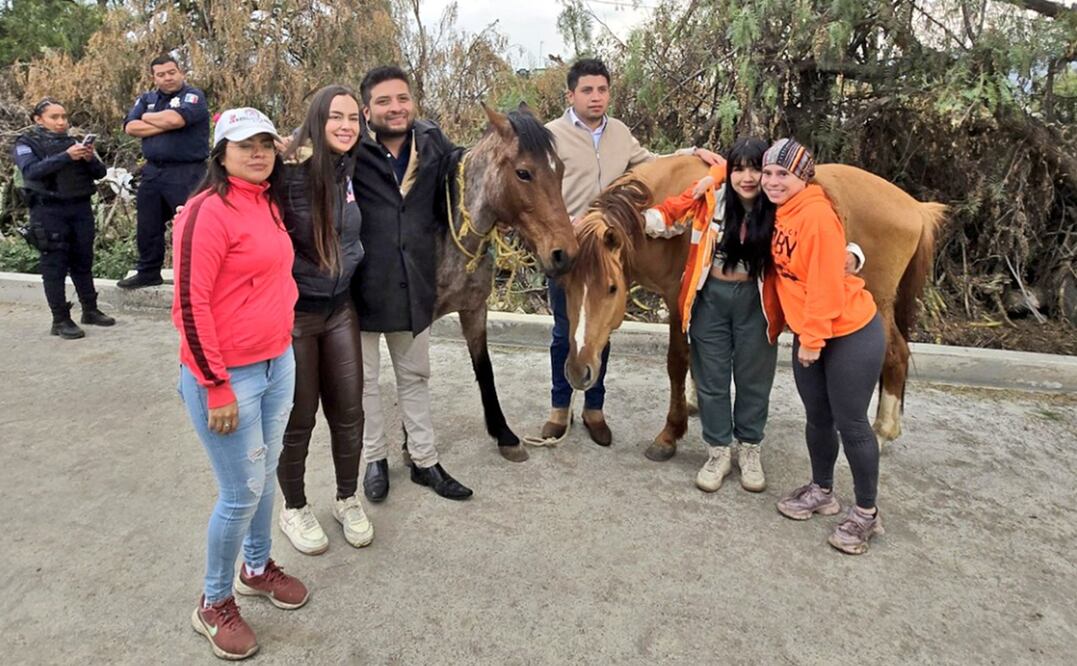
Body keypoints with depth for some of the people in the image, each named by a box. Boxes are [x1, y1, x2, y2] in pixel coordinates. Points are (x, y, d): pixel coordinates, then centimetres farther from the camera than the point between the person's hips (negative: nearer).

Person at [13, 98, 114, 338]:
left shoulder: (74, 141, 14)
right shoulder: (26, 144, 2)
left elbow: (100, 173, 7)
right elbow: (32, 170, -17)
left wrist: (90, 158, -14)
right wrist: (66, 156, -27)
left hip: (81, 208, 4)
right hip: (49, 212, -4)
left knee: (83, 262, 10)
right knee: (55, 266, -2)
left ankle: (90, 310, 20)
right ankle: (60, 320, 1)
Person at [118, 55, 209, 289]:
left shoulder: (193, 95, -4)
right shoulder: (146, 99, 14)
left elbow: (175, 118, -22)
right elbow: (131, 127, 0)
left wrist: (148, 117, -2)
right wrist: (165, 125, -11)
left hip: (186, 173, -7)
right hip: (153, 171, 7)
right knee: (147, 226, 14)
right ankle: (148, 272, 28)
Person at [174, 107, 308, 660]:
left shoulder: (269, 204, 8)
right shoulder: (208, 211, -17)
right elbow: (190, 306, -19)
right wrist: (217, 388, -19)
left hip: (278, 364, 7)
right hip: (228, 375, -7)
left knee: (264, 475, 19)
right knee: (242, 492, 3)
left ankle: (257, 567, 42)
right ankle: (213, 604, 25)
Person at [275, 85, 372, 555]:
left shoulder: (353, 171, 0)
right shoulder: (288, 173, -20)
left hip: (341, 308, 5)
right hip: (293, 313, -5)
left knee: (348, 413, 13)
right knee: (298, 420, 10)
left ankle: (348, 500, 35)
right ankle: (294, 509, 33)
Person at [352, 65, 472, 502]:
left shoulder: (434, 146, 0)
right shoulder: (352, 151, -13)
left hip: (414, 285, 4)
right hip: (362, 285, -3)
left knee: (415, 376, 17)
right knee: (364, 378, 13)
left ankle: (425, 461, 32)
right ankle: (375, 458, 33)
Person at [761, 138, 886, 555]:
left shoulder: (817, 215, -21)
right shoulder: (780, 213, 5)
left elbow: (826, 284, -22)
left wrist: (813, 339, -17)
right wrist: (803, 334, 12)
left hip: (851, 335, -8)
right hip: (808, 333, 8)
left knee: (851, 424, 2)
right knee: (818, 418, 17)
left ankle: (866, 513, 17)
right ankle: (822, 491, 35)